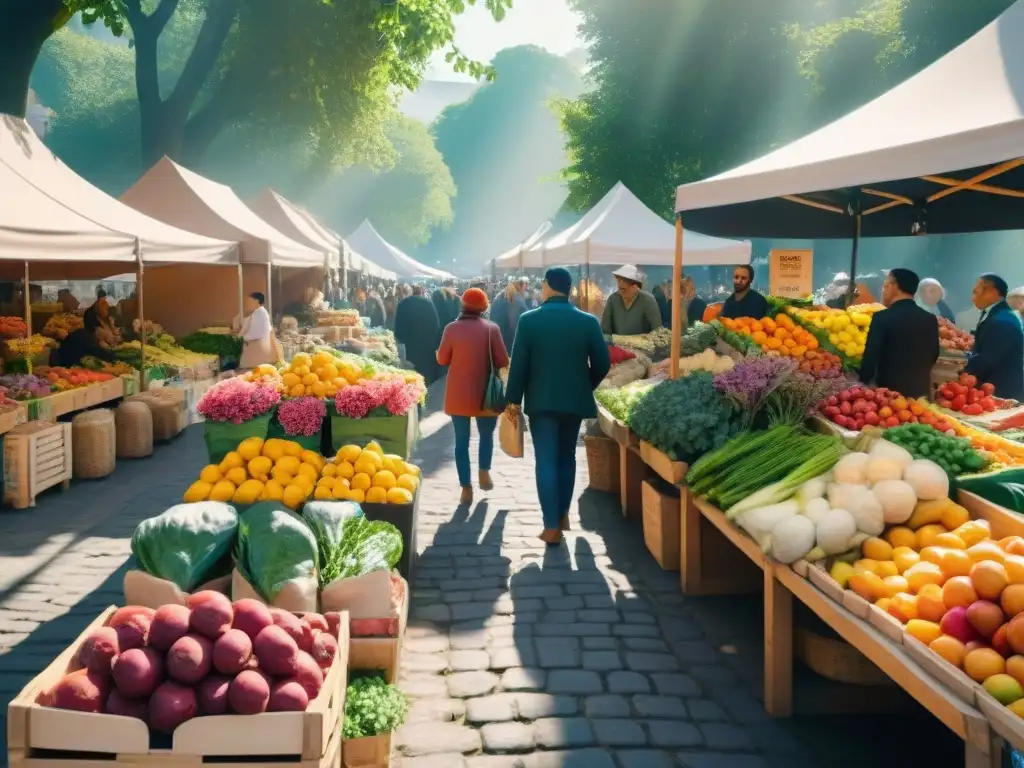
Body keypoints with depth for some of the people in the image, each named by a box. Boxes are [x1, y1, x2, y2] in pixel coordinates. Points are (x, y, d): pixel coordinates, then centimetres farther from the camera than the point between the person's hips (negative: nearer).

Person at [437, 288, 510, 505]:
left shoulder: (451, 328, -6)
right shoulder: (491, 328, -8)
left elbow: (442, 359, 2)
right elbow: (503, 361, -7)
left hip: (457, 394, 0)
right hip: (483, 393, 0)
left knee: (461, 440, 6)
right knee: (486, 434, 22)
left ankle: (466, 488, 3)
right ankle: (484, 472, 12)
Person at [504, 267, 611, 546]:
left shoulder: (529, 320, -8)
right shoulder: (588, 321, -3)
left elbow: (518, 364, -8)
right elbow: (602, 364, -1)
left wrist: (513, 399, 1)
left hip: (541, 400, -2)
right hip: (574, 399, 3)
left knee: (546, 462, -1)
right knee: (567, 458, 18)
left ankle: (552, 526, -5)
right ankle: (562, 514, 26)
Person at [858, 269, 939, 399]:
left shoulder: (882, 317, -12)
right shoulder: (930, 319, 4)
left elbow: (870, 357, -14)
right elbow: (933, 355, 13)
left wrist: (863, 385, -2)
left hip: (889, 391, -5)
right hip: (920, 391, 5)